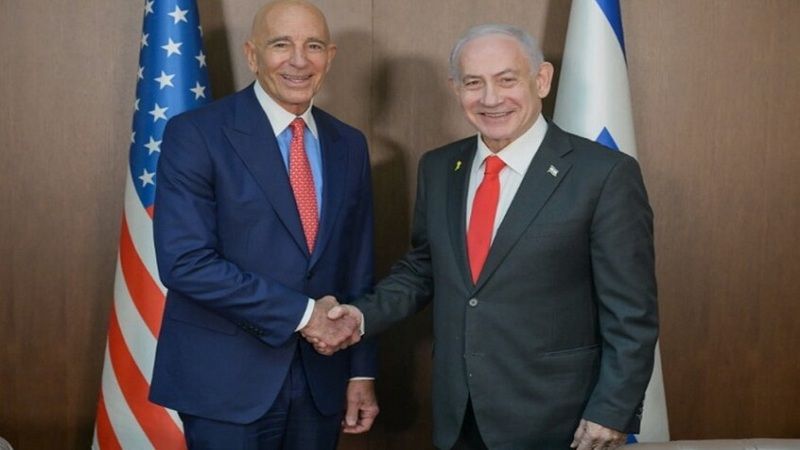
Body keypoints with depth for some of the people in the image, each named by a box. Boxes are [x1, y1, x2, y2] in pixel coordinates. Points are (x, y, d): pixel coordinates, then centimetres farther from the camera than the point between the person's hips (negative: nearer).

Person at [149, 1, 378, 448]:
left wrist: (362, 371, 8)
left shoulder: (349, 144, 7)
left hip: (321, 383, 5)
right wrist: (301, 313, -16)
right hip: (227, 383, -5)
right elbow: (185, 262, -18)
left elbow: (358, 269, 10)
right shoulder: (196, 133, -10)